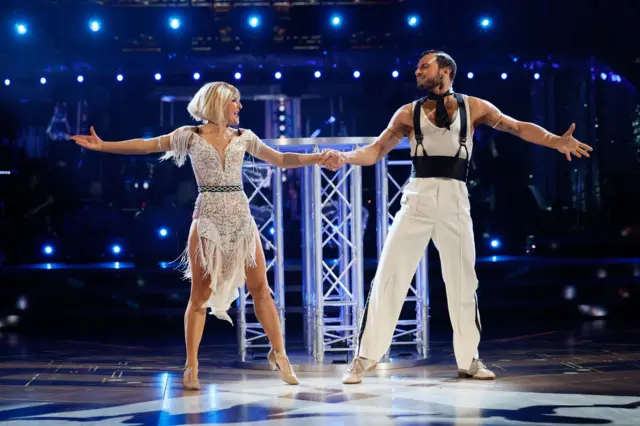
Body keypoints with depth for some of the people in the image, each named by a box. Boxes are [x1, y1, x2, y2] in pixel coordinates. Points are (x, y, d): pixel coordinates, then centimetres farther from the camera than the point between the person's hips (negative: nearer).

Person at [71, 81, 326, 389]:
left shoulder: (243, 138, 11)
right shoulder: (190, 136, 2)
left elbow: (280, 160, 16)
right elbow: (145, 146, 4)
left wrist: (317, 158, 5)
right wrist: (102, 146, -1)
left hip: (242, 218, 3)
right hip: (208, 219, -3)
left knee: (260, 288, 3)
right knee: (200, 295, -2)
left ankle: (278, 354, 14)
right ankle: (191, 367, 4)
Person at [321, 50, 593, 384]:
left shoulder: (472, 107, 8)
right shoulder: (408, 113, 9)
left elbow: (519, 127, 5)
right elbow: (375, 151, 7)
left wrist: (556, 141, -10)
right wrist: (344, 157, -11)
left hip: (454, 200, 0)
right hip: (417, 198, 0)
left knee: (463, 283, 8)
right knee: (388, 278, -5)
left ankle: (468, 360, 21)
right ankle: (364, 358, 1)